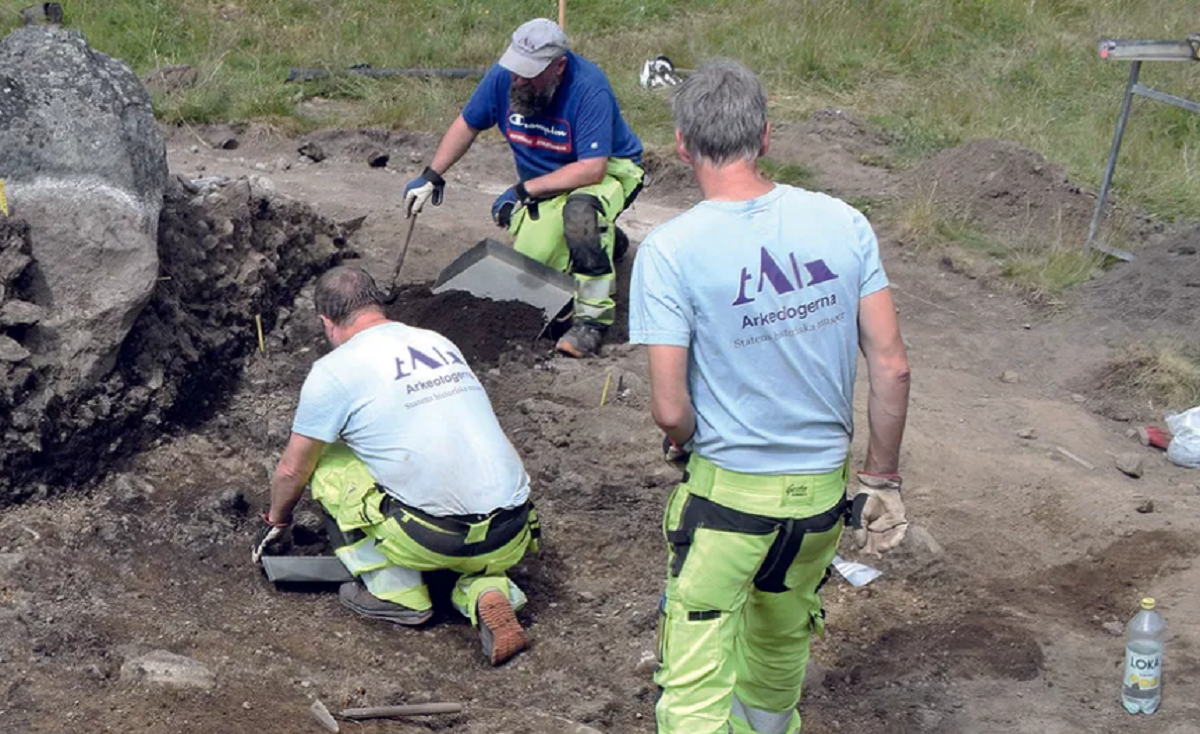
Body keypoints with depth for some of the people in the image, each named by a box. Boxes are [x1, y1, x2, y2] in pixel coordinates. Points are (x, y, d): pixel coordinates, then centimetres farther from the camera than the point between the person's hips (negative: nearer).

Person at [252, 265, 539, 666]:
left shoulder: (334, 370, 1)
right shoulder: (440, 343, 19)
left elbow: (292, 470, 12)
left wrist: (275, 521, 33)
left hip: (436, 538, -6)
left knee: (326, 466, 11)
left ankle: (396, 592, 11)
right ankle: (487, 590, 5)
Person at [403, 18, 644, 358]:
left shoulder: (589, 88, -32)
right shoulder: (503, 77, -15)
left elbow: (592, 168, -37)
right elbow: (467, 125, 3)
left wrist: (522, 190, -33)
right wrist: (431, 177, 0)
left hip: (607, 171, -6)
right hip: (545, 184, 6)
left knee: (582, 208, -41)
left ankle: (593, 317, -30)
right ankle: (605, 239, 24)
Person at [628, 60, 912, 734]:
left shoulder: (670, 252, -18)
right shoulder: (843, 224, -7)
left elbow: (670, 409, -19)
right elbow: (892, 367, -5)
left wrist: (694, 445, 5)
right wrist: (883, 481, 6)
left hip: (728, 493, -5)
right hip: (824, 486, 5)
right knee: (783, 640, 29)